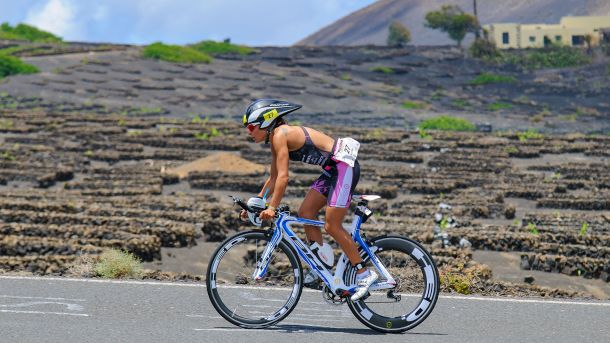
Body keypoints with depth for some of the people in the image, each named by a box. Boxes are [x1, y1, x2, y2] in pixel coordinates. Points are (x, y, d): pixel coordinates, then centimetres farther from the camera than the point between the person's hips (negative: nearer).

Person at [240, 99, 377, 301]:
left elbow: (283, 177, -21)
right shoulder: (275, 139, 14)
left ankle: (364, 274, -3)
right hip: (333, 170, 10)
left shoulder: (280, 134, -15)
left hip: (344, 166, -10)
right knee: (305, 213, 7)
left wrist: (272, 208, -21)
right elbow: (274, 178, 20)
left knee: (332, 226, -9)